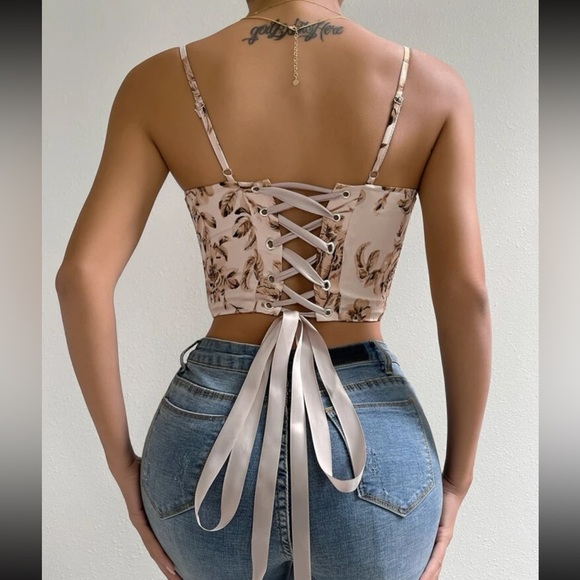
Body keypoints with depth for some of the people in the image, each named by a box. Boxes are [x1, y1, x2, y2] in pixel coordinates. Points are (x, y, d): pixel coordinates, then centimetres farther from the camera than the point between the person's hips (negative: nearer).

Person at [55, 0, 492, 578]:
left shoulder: (159, 82, -3)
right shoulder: (433, 87, -4)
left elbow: (81, 276, -9)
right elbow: (465, 294, -8)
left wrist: (122, 460, 2)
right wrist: (457, 476, 4)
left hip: (209, 433, 2)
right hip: (373, 445, 0)